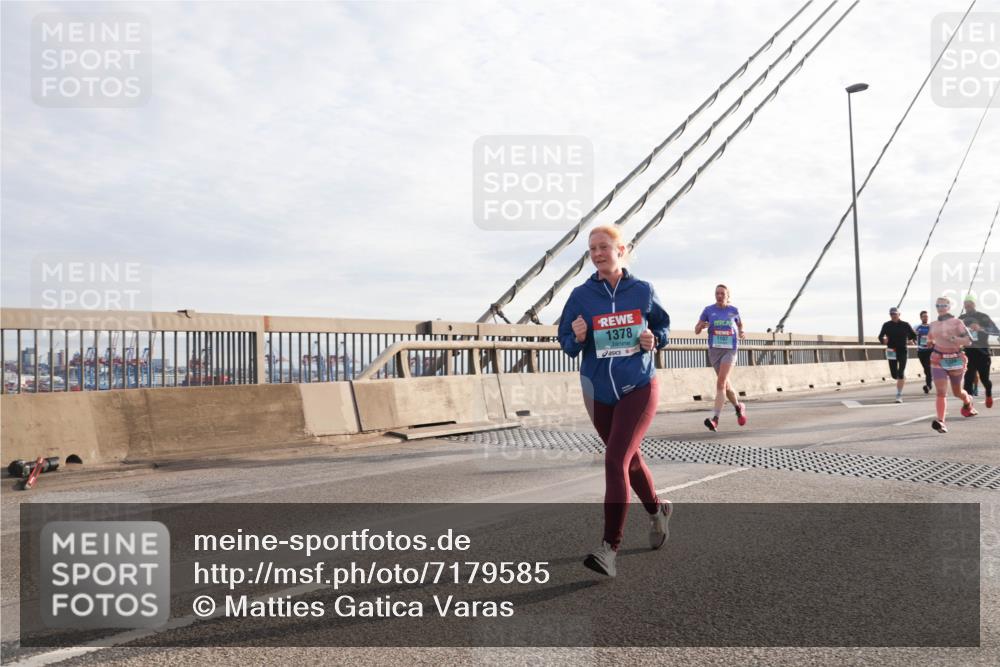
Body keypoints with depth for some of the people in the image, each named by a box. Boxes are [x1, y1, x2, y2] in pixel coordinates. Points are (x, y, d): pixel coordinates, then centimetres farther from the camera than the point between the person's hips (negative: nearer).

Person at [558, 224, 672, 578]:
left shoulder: (643, 291, -5)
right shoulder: (581, 295, -4)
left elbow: (663, 325, 11)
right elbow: (566, 344, 1)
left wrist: (654, 340, -10)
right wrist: (577, 338, -22)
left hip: (638, 389, -3)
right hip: (599, 392, 3)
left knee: (615, 460, -16)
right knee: (629, 458, 19)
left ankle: (610, 549, -10)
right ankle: (657, 510, 47)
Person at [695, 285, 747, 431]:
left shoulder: (734, 310, 3)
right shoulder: (708, 310, 1)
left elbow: (740, 324, 23)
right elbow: (696, 331, 3)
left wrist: (741, 333, 2)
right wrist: (701, 326, -20)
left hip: (730, 350, -2)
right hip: (714, 349, 2)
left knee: (721, 382, -17)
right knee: (725, 383, 12)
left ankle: (715, 418, -22)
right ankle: (738, 407, 39)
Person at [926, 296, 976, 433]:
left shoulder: (957, 322, -4)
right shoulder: (933, 325, 8)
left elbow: (968, 340, -13)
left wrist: (953, 339, -24)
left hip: (955, 360, -1)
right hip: (938, 360, 1)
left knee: (957, 391, 16)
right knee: (941, 392, -13)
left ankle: (967, 401, 52)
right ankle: (940, 422, -20)